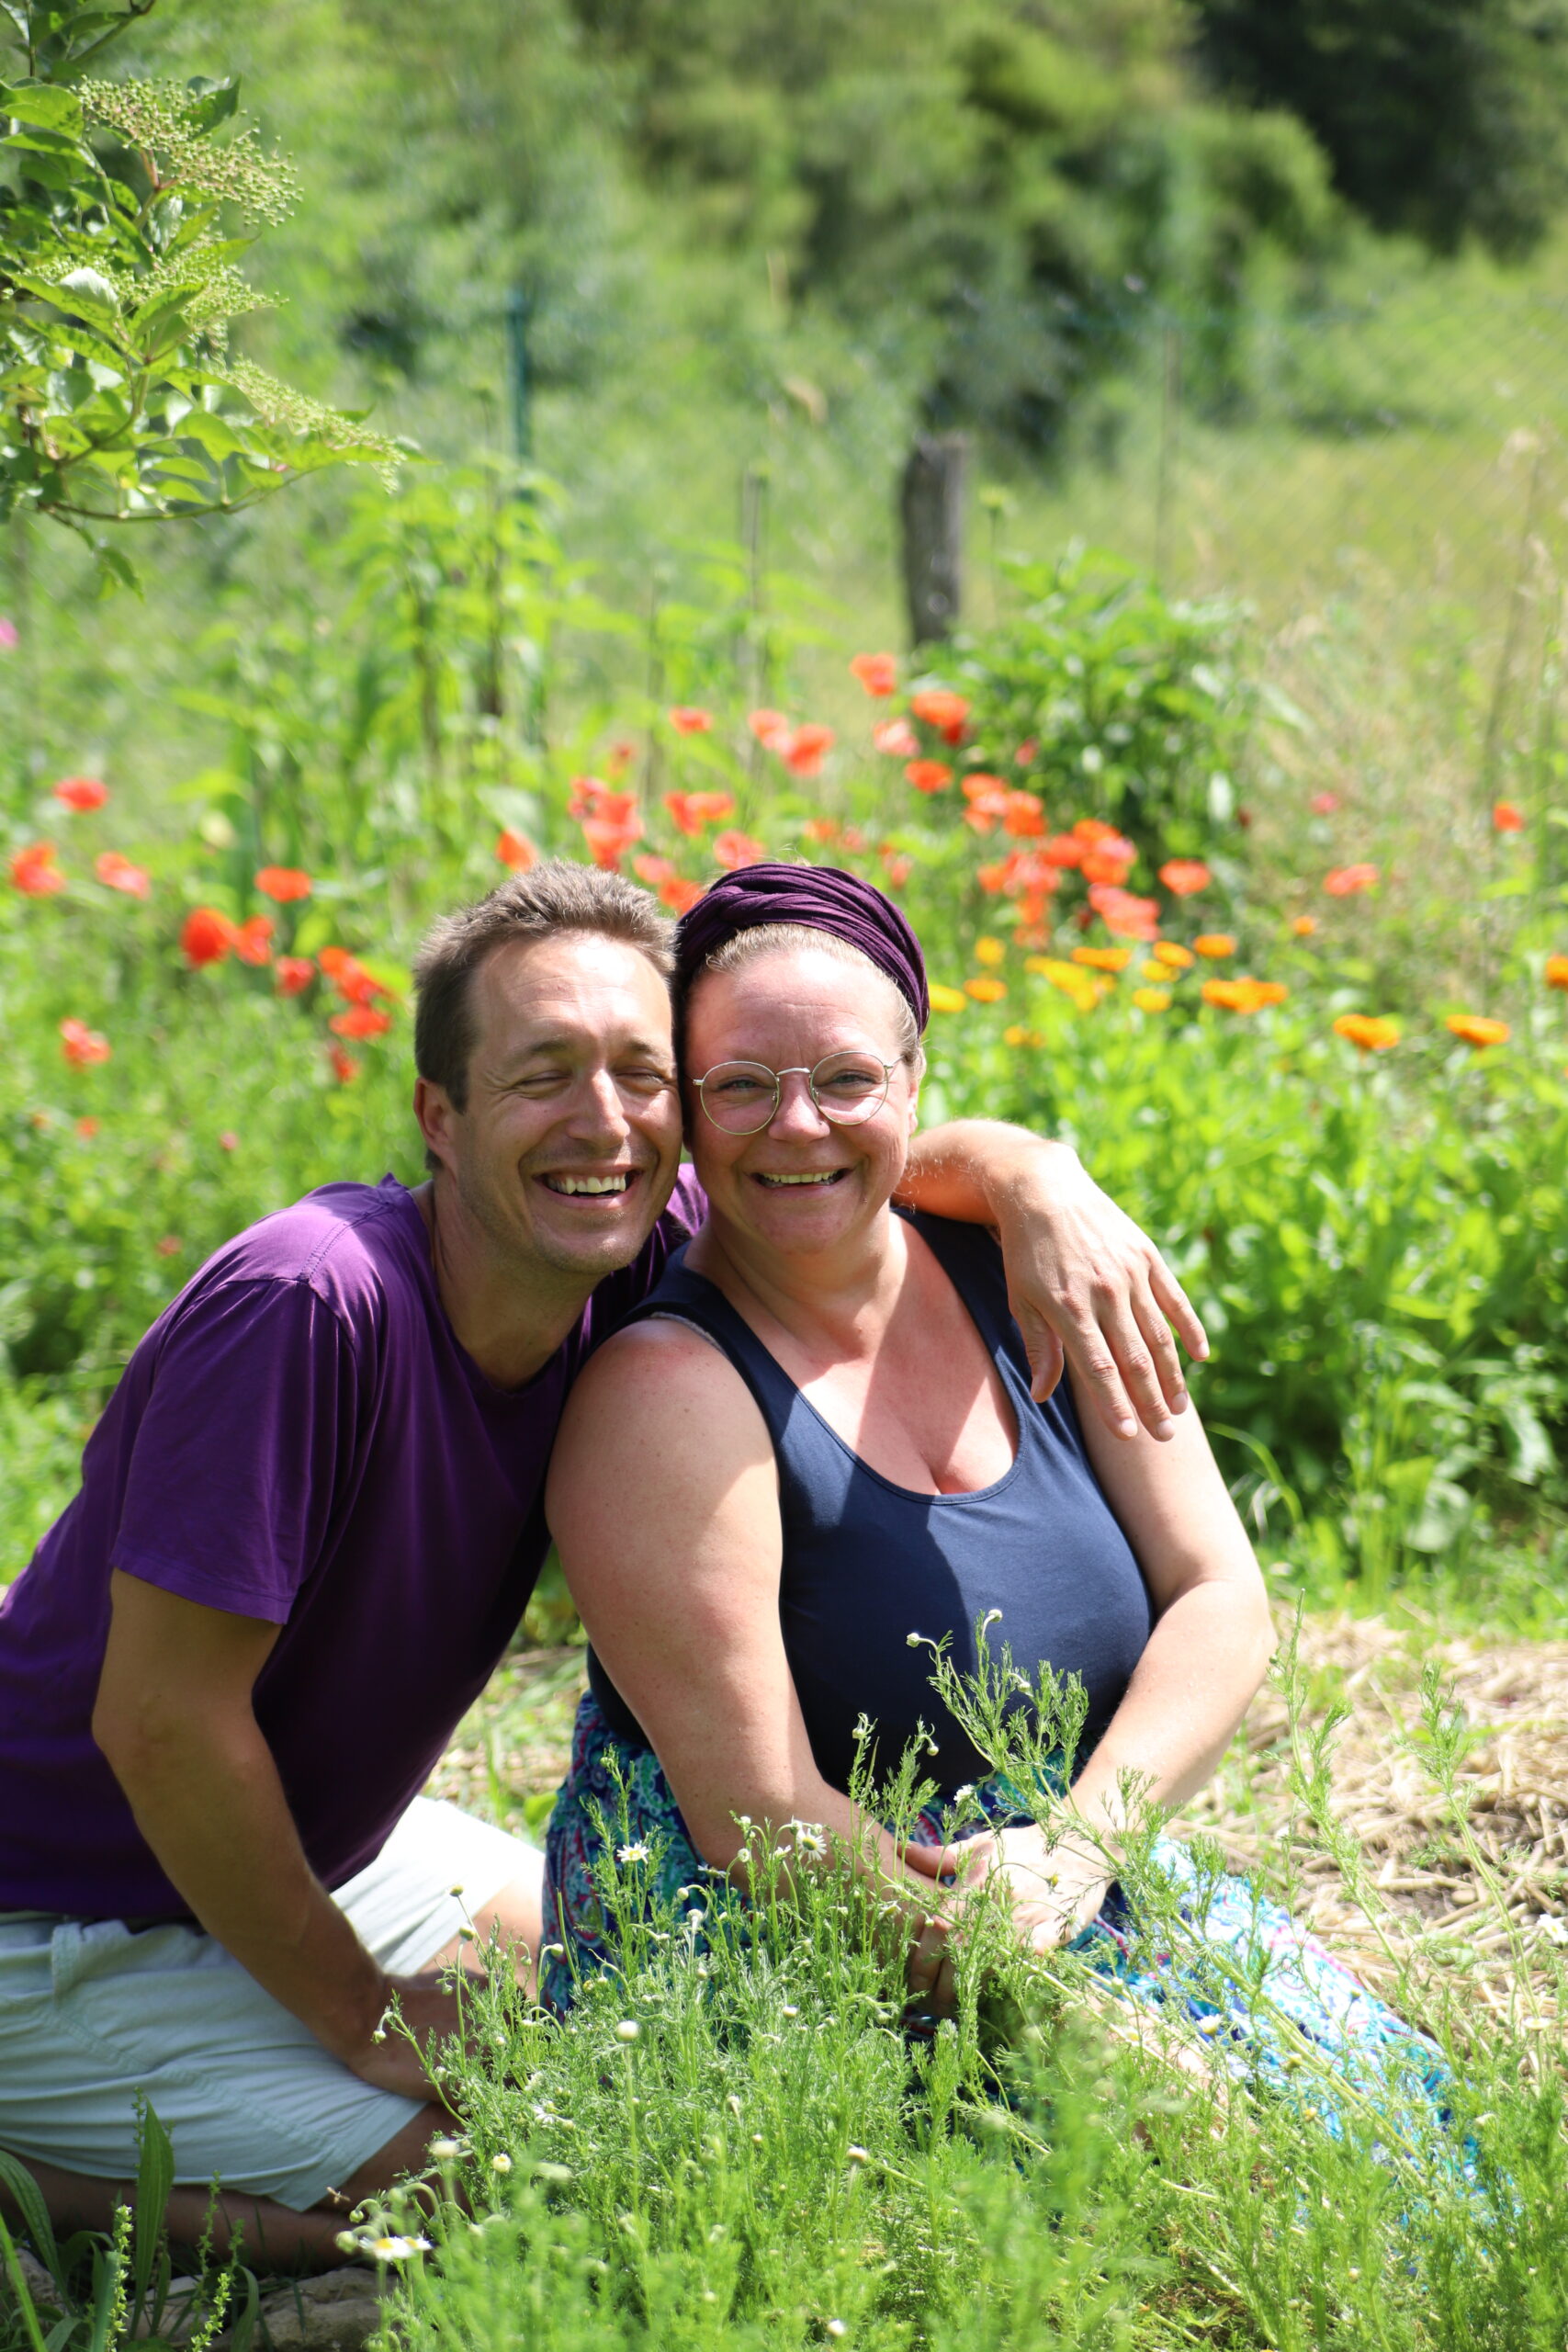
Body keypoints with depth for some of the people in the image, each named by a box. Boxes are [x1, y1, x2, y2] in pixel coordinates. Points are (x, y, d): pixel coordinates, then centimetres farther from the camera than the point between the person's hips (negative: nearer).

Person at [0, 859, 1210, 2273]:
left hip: (309, 1852, 9)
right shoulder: (308, 1305, -30)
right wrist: (361, 2018, -17)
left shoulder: (624, 1259, -7)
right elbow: (161, 1717, -28)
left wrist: (1036, 1180, -17)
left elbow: (884, 1150, 8)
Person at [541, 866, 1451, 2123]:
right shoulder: (666, 1393, -18)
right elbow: (758, 1818, -19)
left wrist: (1082, 1840, -17)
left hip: (1084, 1886, 6)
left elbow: (1223, 1602, -1)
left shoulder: (1024, 1271, 0)